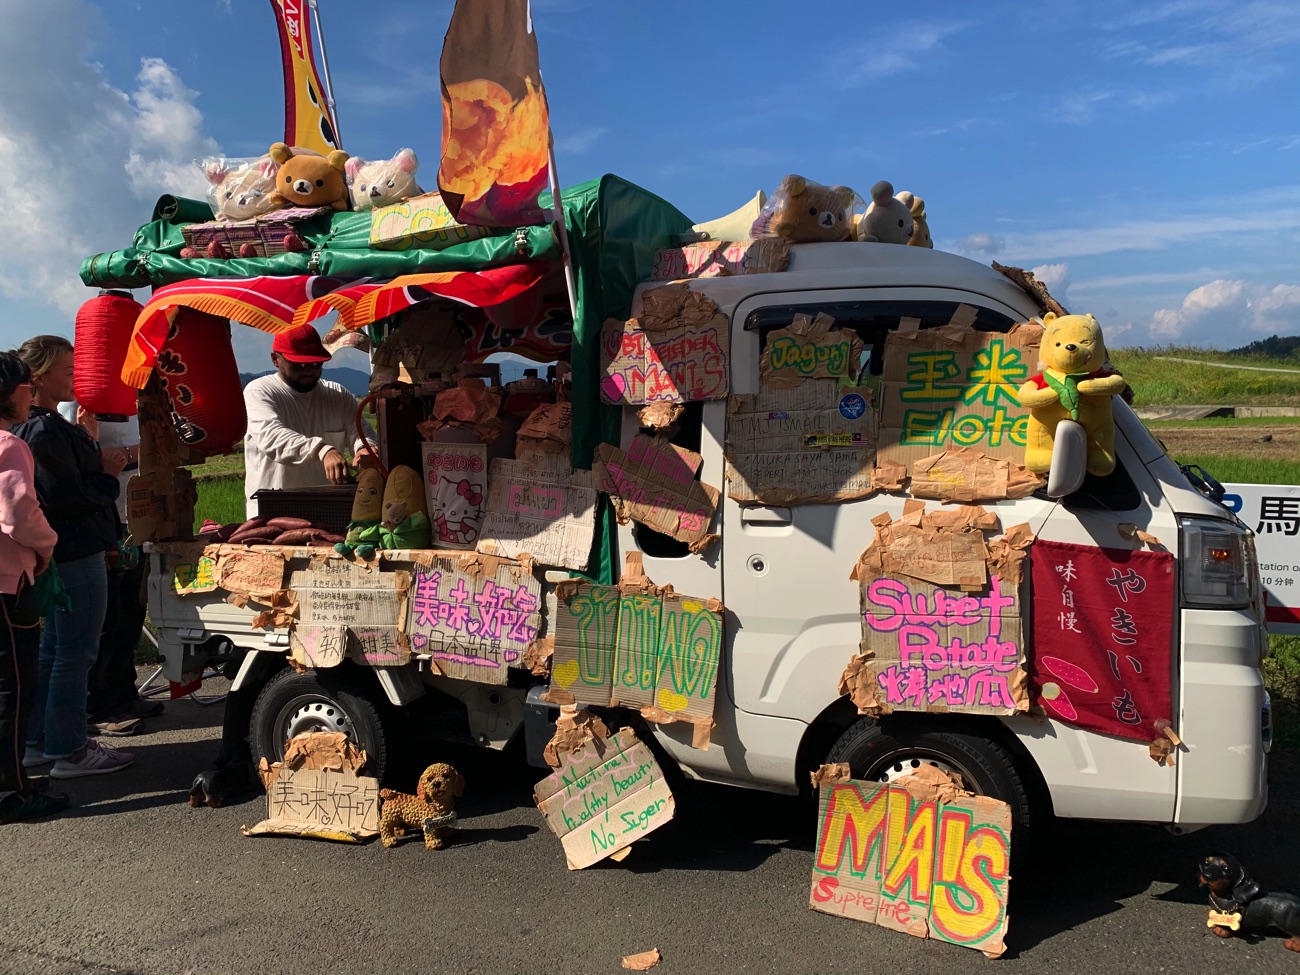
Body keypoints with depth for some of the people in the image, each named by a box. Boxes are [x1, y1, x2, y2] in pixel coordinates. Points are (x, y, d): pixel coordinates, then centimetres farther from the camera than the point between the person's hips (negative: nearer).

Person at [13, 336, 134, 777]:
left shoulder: (33, 426, 13)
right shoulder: (46, 432, -19)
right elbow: (67, 499, -23)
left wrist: (97, 462, 7)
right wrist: (107, 473, -11)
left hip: (62, 554, 11)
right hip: (76, 555, -11)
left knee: (54, 648, 18)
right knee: (75, 652, -2)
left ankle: (38, 742, 29)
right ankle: (68, 751, 8)